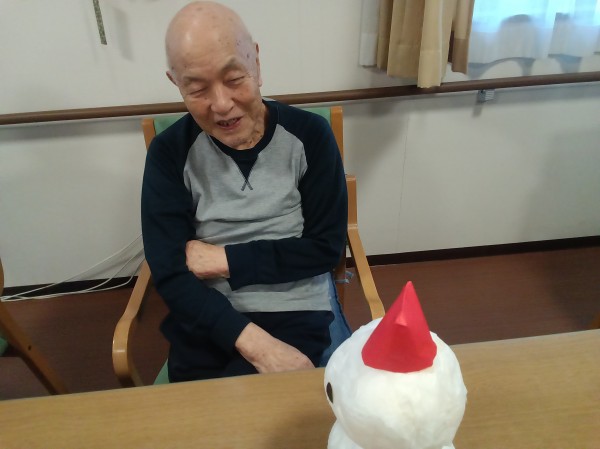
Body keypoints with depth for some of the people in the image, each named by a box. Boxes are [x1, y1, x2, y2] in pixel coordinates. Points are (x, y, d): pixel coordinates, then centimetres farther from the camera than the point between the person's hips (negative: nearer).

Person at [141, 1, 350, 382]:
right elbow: (170, 275, -10)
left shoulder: (310, 135, -5)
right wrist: (255, 343, -22)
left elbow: (326, 248, -5)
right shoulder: (170, 153, -4)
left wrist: (226, 260, -10)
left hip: (300, 317, 0)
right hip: (207, 324, 1)